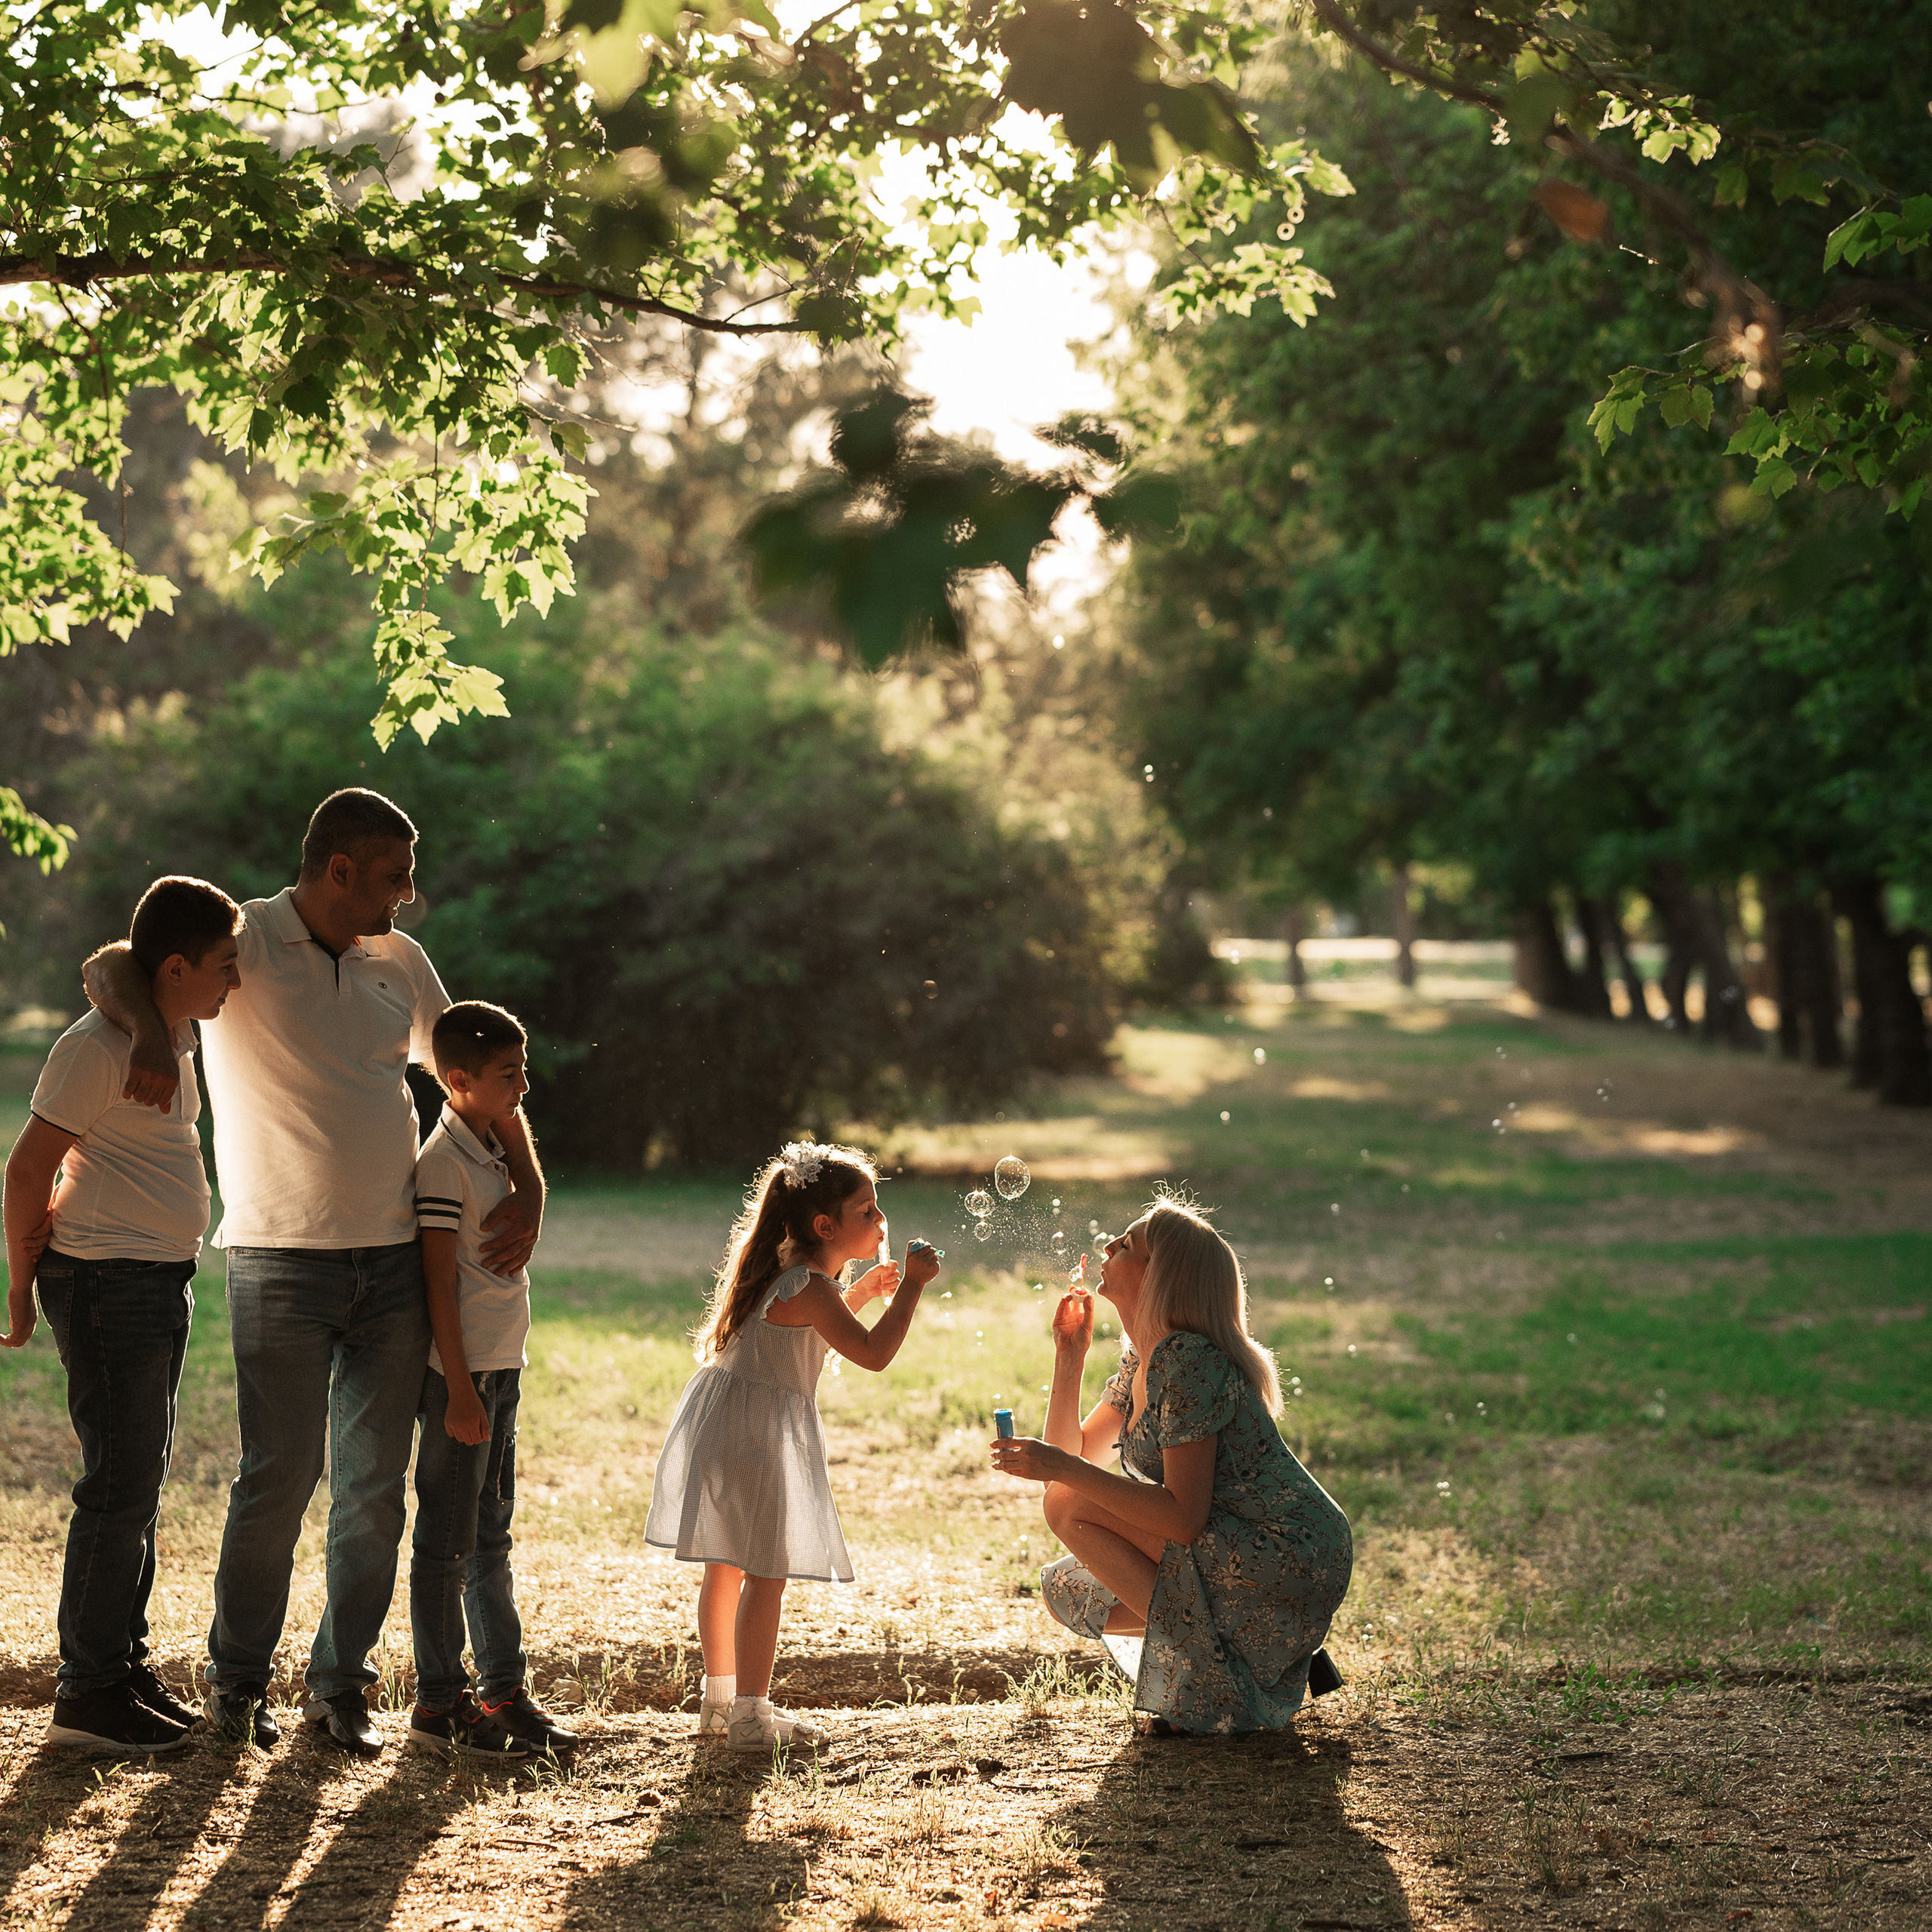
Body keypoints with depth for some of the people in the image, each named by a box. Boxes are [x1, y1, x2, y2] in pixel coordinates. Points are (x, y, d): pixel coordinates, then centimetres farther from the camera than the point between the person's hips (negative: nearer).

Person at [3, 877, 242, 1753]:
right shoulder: (98, 1047, -18)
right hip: (109, 1285, -10)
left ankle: (126, 1666, 23)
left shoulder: (177, 1036, 10)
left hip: (163, 1285, 10)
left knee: (141, 1481, 14)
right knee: (121, 1484, -7)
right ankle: (89, 1692, -1)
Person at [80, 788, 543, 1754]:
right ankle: (237, 1680, 13)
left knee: (374, 1487, 5)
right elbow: (110, 968, -14)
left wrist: (528, 1185, 7)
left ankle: (340, 1685, 16)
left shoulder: (399, 961, 11)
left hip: (395, 1263, 5)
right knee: (278, 1477, -5)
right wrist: (147, 1032, -36)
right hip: (281, 1264, -5)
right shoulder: (246, 940, -4)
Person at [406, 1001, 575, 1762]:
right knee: (446, 1544, -2)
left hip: (500, 1371, 9)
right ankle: (439, 1704, 5)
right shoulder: (443, 1163, -14)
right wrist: (460, 1390, -19)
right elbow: (440, 1283, -17)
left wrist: (497, 1380, 20)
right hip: (461, 1376, -9)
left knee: (490, 1539, 14)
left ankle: (504, 1690, 21)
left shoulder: (495, 1152, 14)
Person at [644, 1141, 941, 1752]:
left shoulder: (783, 1268, 11)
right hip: (753, 1435, -11)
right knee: (766, 1573, -7)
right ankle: (750, 1716, -5)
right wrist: (910, 1287, -20)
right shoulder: (809, 1286, -19)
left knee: (726, 1566, 18)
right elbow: (873, 1352, -27)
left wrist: (862, 1291, 20)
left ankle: (720, 1697, 28)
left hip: (719, 1423, 11)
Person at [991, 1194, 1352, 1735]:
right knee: (1065, 1589, 9)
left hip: (1290, 1565, -9)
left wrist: (1063, 1469, -24)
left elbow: (1184, 1517, -26)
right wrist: (1069, 1356, 6)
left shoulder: (1189, 1363, -19)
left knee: (1069, 1506, -14)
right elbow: (1075, 1455, 14)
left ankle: (1204, 1663, -9)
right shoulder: (1142, 1361, 10)